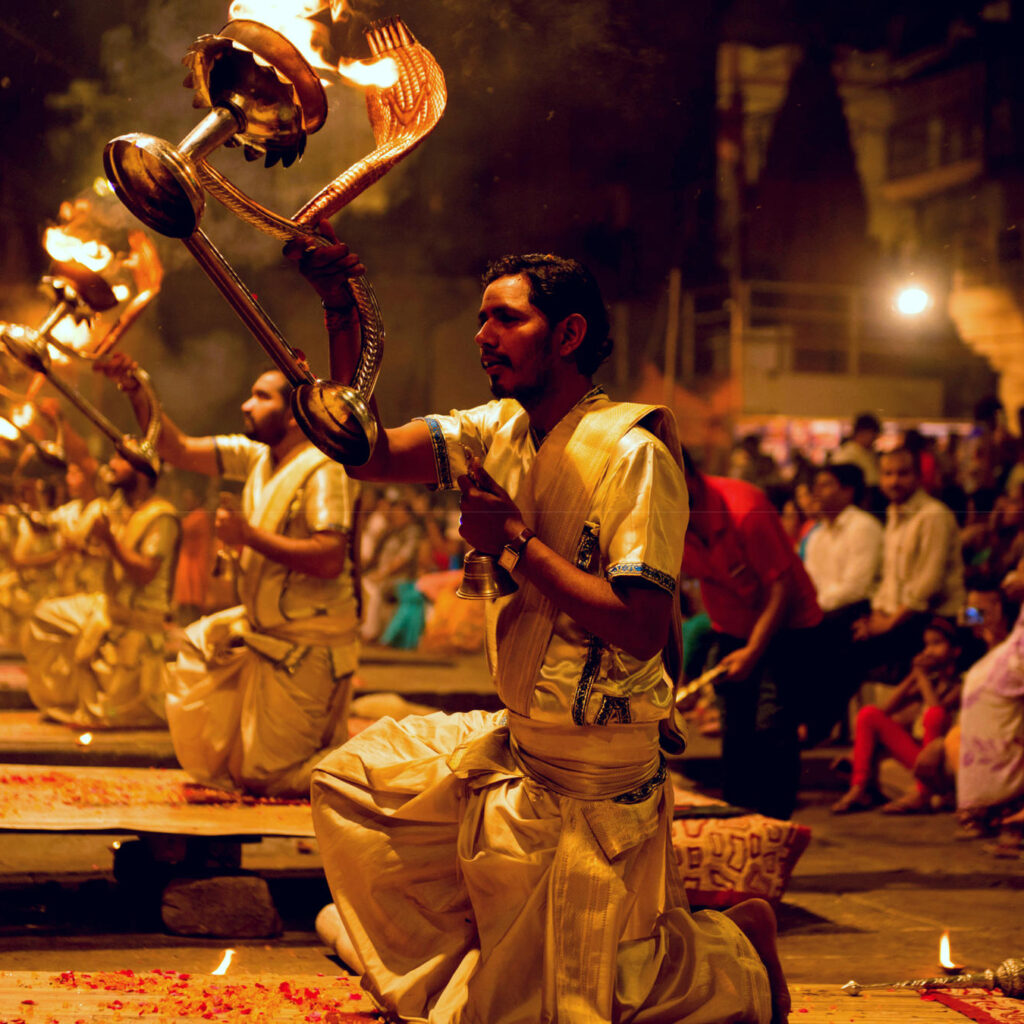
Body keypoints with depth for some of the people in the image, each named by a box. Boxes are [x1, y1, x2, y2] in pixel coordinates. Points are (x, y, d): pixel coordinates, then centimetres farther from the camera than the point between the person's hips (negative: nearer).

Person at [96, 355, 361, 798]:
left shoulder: (323, 469, -18)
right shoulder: (257, 456, 7)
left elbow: (330, 560, -28)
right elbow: (178, 450, 10)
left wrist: (249, 535, -23)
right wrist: (136, 391, -1)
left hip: (306, 643, -8)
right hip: (260, 628, 8)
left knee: (261, 777, -5)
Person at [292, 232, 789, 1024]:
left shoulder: (633, 453, -21)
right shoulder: (499, 431, 3)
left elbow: (641, 631, -27)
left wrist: (517, 543, -24)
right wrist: (342, 314, -14)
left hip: (595, 780, -8)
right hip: (516, 747, 8)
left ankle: (736, 952, 24)